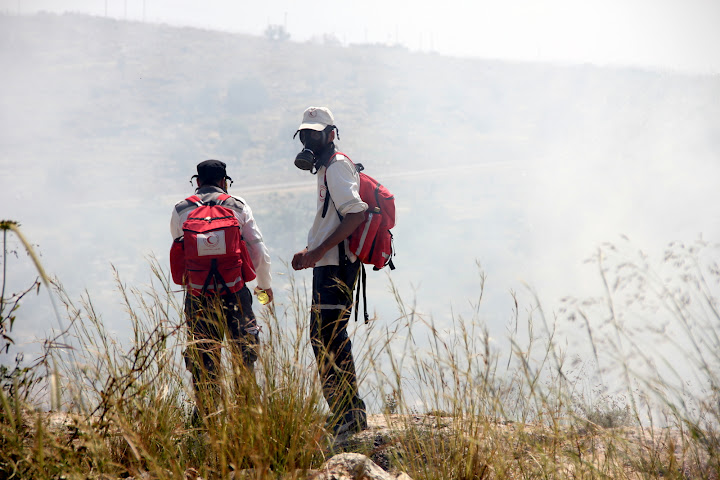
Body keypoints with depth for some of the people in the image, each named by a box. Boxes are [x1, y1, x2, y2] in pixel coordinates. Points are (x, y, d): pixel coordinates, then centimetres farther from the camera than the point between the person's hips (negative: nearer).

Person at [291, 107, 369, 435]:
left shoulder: (337, 167, -10)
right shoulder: (326, 168, 21)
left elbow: (356, 214, -23)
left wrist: (320, 250, -24)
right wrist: (310, 253, 20)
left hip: (336, 265, -11)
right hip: (327, 264, 11)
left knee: (331, 336, -14)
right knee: (321, 337, 13)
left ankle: (352, 412, -13)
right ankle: (340, 411, 19)